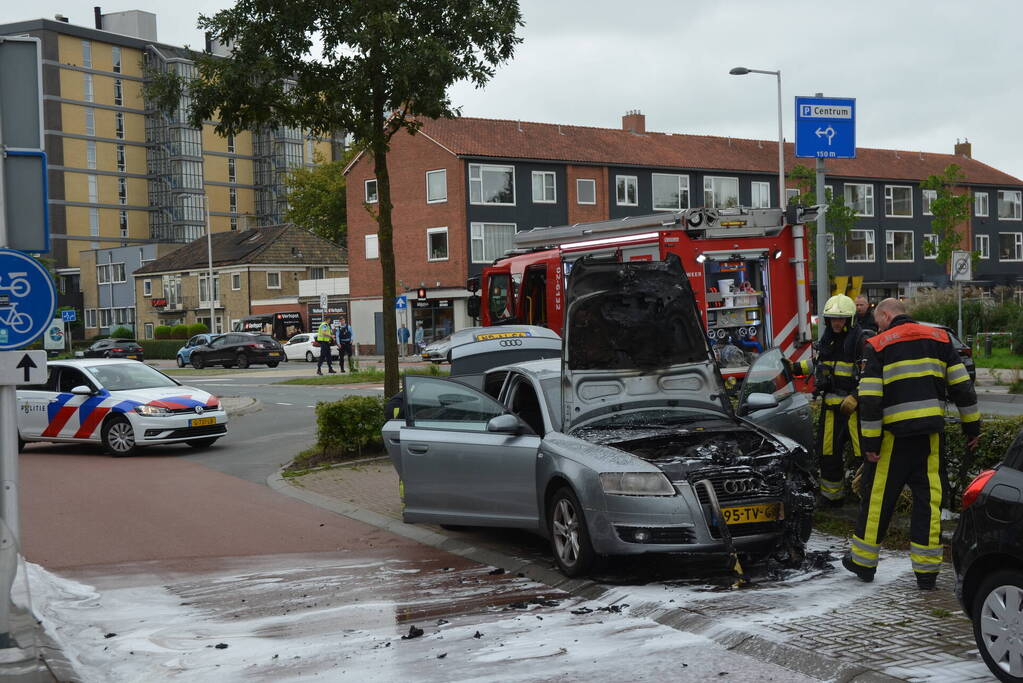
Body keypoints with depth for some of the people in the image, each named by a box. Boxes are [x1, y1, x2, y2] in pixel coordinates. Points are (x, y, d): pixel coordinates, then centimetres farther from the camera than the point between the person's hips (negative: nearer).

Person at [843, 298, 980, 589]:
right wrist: (972, 427, 12)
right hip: (931, 431, 3)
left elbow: (870, 398, -8)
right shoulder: (939, 338, 10)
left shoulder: (878, 345, -1)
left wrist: (870, 442, -6)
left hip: (895, 433, -3)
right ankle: (927, 570, 6)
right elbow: (962, 386, 7)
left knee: (879, 495, 8)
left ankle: (863, 560, 17)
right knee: (928, 496, 6)